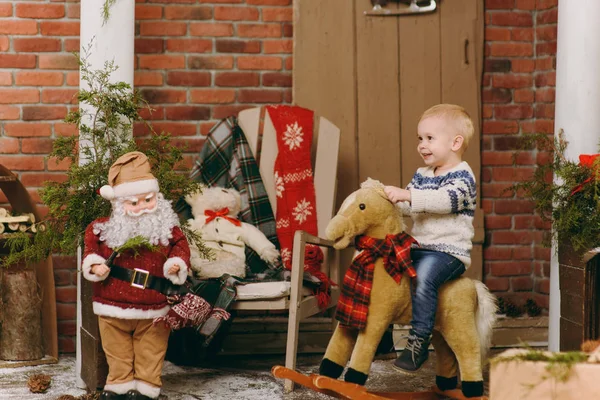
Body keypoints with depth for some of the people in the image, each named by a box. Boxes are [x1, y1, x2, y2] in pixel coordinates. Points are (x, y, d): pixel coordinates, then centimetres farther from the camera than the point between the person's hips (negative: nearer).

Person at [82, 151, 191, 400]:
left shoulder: (167, 229, -4)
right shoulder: (104, 230, -4)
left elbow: (180, 247, 1)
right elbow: (91, 248, 5)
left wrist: (176, 263, -18)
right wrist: (94, 264, -13)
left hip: (152, 309, 0)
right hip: (113, 308, 0)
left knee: (150, 354, 9)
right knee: (118, 352, 13)